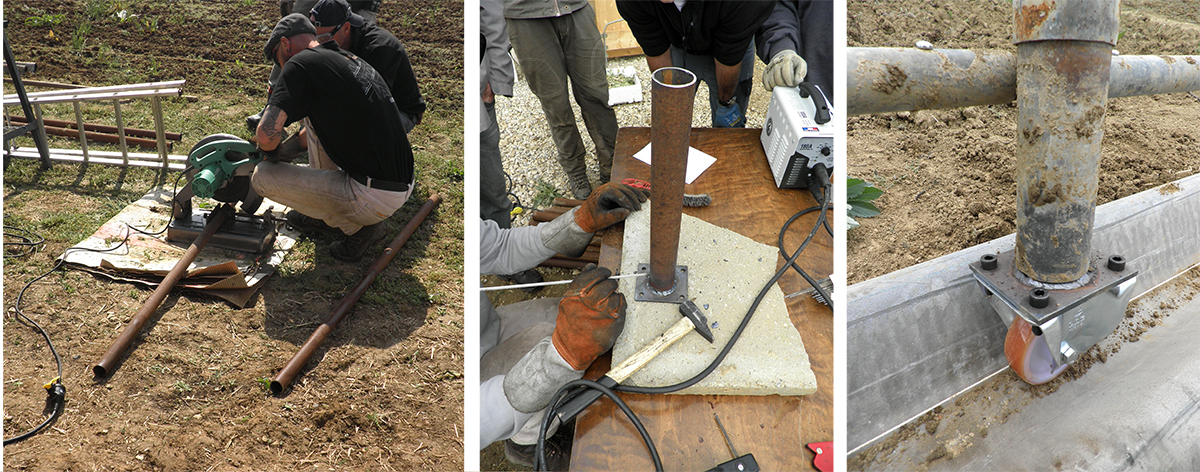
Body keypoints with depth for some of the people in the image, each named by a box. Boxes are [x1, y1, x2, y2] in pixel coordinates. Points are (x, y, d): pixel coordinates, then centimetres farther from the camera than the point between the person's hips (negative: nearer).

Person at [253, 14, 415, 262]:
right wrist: (284, 150, 38)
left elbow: (267, 136, -16)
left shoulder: (301, 63, -7)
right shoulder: (349, 58, 19)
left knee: (262, 176, 1)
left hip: (375, 198, -9)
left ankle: (359, 226, 4)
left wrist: (273, 153, 6)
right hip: (403, 185, 9)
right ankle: (327, 215, 29)